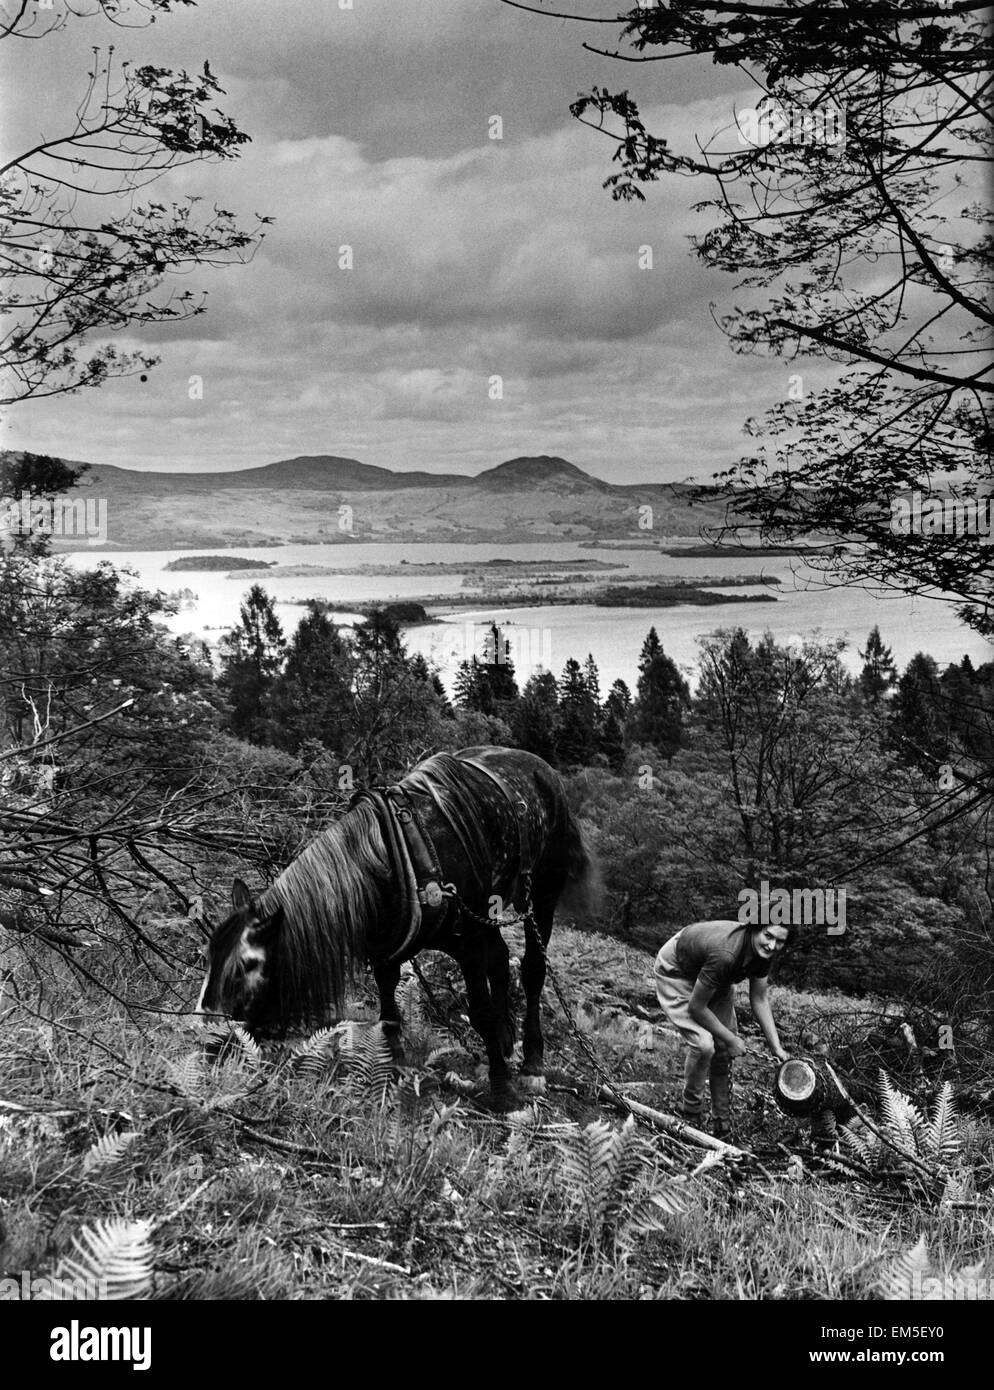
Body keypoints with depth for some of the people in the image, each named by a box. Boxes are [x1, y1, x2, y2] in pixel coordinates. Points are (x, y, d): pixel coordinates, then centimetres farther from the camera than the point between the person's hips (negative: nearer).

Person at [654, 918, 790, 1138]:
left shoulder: (763, 951, -20)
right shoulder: (726, 955, -42)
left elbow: (760, 999, -6)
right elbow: (696, 1006, -29)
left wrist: (776, 1048, -10)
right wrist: (731, 1039, -18)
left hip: (715, 979, 8)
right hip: (676, 971, -8)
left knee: (725, 1048, 4)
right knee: (703, 1044, -22)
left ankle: (722, 1126, 19)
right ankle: (690, 1117, 0)